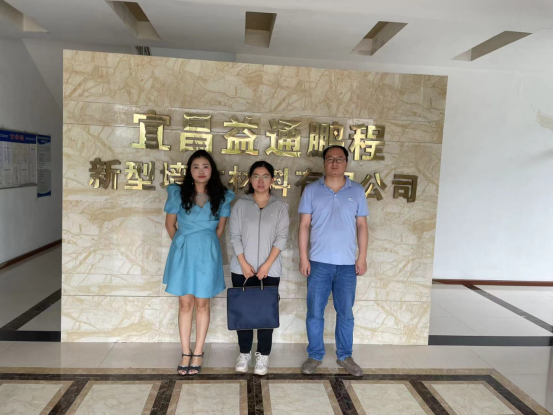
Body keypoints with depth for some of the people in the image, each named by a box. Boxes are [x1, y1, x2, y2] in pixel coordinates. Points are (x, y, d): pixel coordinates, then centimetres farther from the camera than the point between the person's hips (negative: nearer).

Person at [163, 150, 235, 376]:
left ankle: (198, 353, 20)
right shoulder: (178, 193, -1)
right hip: (182, 252, 0)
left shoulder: (222, 196, 0)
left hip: (207, 254, 0)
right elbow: (170, 224, 8)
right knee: (185, 303, 7)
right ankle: (185, 354, 19)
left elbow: (220, 228, 9)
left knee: (202, 304, 8)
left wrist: (205, 246, 11)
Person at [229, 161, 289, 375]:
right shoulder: (240, 204, 3)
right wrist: (244, 264, -10)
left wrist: (266, 265, -13)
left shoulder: (280, 207, 2)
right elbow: (235, 236, -1)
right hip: (242, 269, 1)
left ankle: (263, 355, 17)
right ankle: (244, 353, 23)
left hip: (269, 270, -1)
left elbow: (281, 238, -4)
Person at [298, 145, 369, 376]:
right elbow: (304, 225, 0)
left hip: (347, 263, 1)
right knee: (315, 312, 6)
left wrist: (362, 257, 0)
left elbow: (362, 225, 6)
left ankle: (345, 356, 25)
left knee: (345, 313, 10)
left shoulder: (357, 191, 4)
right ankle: (315, 355, 21)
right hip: (319, 262, -1)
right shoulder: (311, 190, 1)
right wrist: (303, 257, -5)